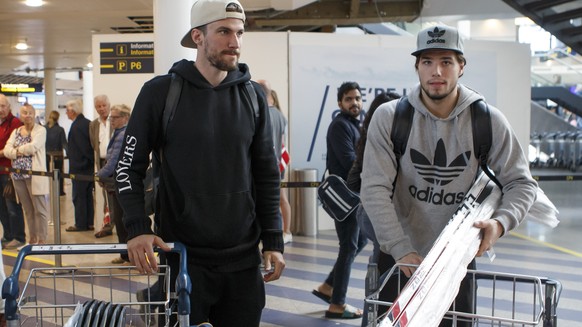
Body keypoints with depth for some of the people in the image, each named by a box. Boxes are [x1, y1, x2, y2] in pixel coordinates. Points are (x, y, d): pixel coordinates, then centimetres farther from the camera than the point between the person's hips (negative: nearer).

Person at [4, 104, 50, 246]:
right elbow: (7, 150, 3)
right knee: (28, 209, 11)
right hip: (18, 175, 5)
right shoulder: (16, 132, 16)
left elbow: (33, 146, -16)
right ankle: (32, 238, 19)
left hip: (35, 175, -5)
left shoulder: (40, 130, 0)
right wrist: (24, 151, -11)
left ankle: (42, 239, 0)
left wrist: (17, 149, -2)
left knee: (40, 209, -5)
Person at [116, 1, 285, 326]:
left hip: (243, 259, 3)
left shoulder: (253, 96, 5)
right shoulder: (161, 92, -5)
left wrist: (273, 241, 4)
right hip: (183, 257, -3)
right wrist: (138, 227, -14)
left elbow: (267, 175, 8)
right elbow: (130, 167, -1)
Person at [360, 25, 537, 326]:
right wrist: (402, 250, -22)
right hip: (398, 257, -1)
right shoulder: (389, 117, -10)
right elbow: (374, 189, -14)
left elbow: (521, 183, 1)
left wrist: (501, 222, -20)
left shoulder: (488, 121, -6)